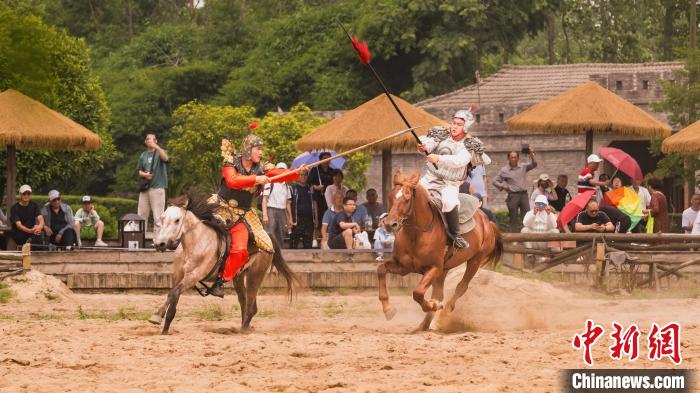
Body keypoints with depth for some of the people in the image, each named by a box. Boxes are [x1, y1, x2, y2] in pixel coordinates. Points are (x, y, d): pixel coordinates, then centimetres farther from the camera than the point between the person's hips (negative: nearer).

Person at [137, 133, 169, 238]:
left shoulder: (159, 152, 5)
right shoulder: (143, 155, 18)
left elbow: (165, 158, -18)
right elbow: (140, 171, 17)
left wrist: (156, 147, -26)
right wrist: (145, 174, -5)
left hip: (157, 187, -5)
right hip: (145, 188, 5)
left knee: (157, 217, -8)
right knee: (142, 215, 6)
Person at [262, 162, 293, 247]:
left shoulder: (286, 186, 17)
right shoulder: (270, 183, -2)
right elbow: (265, 199, -6)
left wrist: (290, 218, 18)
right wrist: (264, 215, -16)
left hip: (282, 212, 6)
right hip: (271, 210, -6)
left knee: (281, 238, 7)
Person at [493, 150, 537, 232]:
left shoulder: (523, 167, 9)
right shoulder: (504, 170, 4)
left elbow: (534, 165, 0)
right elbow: (495, 181, 9)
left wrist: (532, 155, -13)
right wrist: (502, 186, -8)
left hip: (524, 194, 2)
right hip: (513, 196, -2)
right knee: (513, 217, 1)